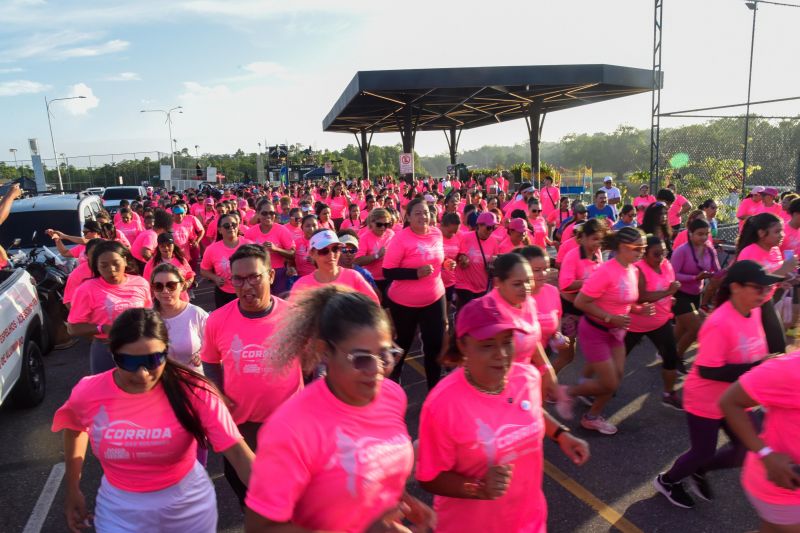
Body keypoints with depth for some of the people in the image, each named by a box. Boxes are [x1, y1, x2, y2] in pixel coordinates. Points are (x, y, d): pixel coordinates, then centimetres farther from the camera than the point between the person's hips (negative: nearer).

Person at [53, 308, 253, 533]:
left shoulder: (192, 391, -24)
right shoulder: (88, 394, -16)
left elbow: (237, 451, -29)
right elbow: (74, 429, 9)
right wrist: (72, 491, 12)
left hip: (189, 505, 0)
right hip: (120, 510, 1)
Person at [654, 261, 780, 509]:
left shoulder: (753, 312, -5)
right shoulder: (720, 323, -31)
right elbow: (707, 371, -31)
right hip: (705, 401, -8)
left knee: (747, 450, 13)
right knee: (702, 452, 9)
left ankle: (698, 472, 37)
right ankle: (666, 481, 38)